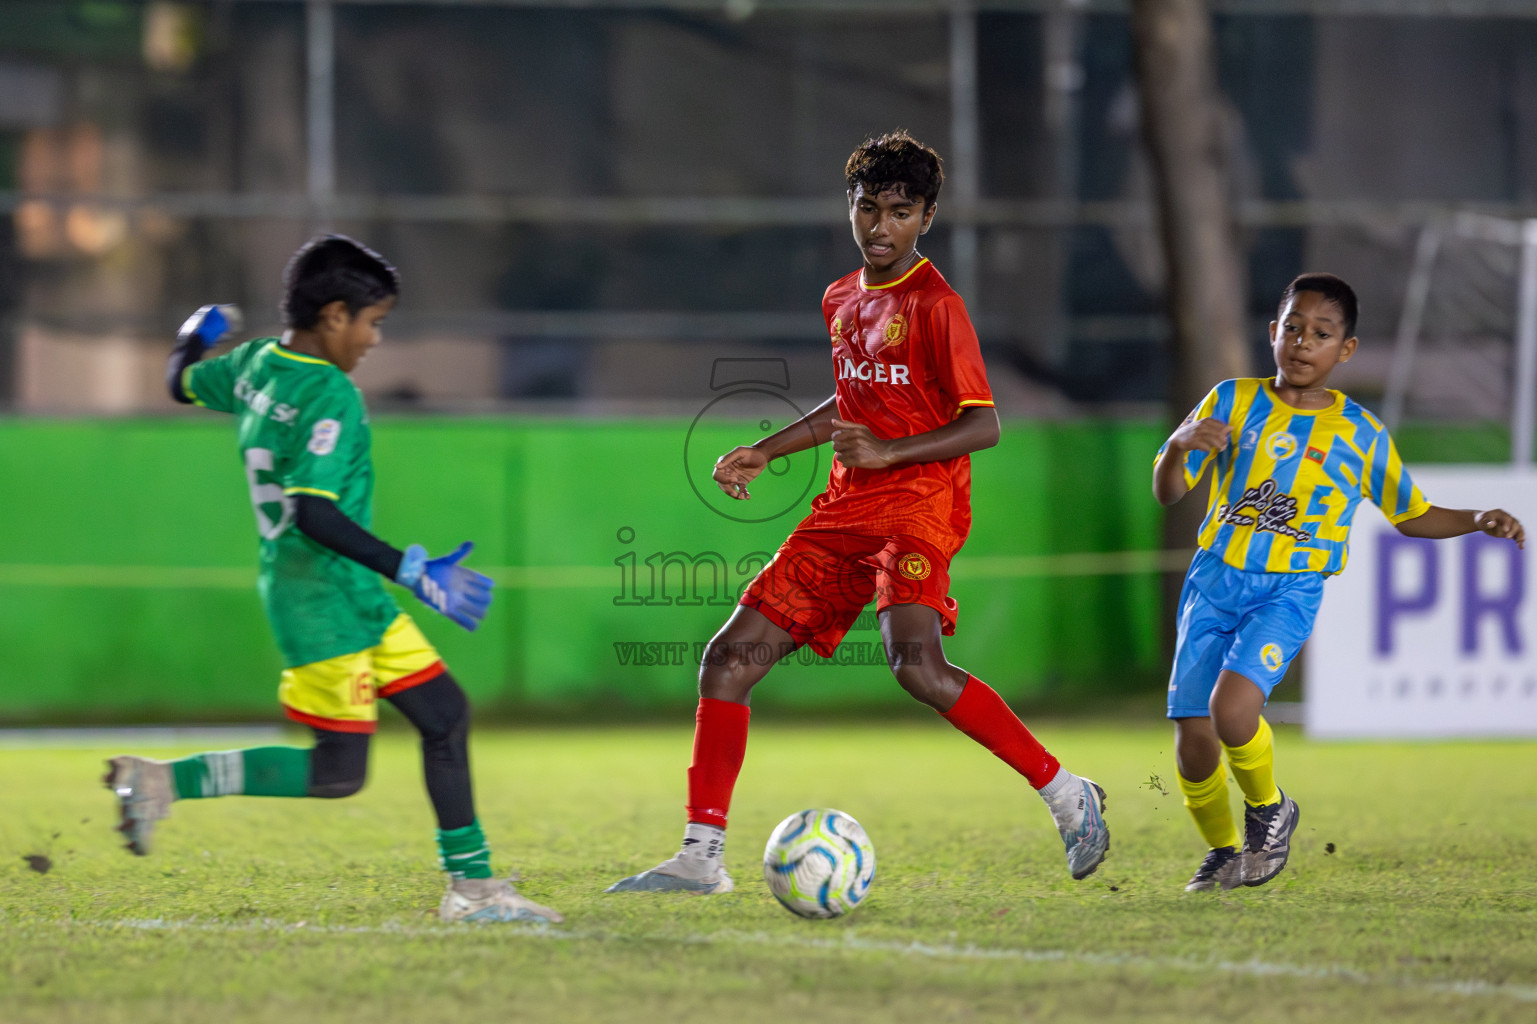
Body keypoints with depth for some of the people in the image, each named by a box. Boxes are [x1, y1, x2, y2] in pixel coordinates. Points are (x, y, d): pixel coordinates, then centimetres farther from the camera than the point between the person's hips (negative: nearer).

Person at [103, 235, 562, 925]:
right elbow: (312, 512, -29)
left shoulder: (256, 362, 5)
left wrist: (195, 338, 48)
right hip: (323, 599, -10)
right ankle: (167, 780, -5)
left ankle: (471, 885, 15)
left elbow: (182, 382, 25)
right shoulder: (331, 396, -20)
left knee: (445, 714, 12)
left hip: (354, 597, 10)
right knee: (336, 774, -7)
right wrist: (413, 573, -29)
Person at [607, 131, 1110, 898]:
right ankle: (702, 855, 4)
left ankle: (1065, 793, -18)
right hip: (844, 512, 8)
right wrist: (763, 453, 27)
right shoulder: (841, 300, 16)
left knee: (916, 663, -30)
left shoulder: (935, 305, -8)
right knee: (731, 658, -1)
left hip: (917, 504, -8)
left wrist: (887, 453, -23)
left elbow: (983, 424, -12)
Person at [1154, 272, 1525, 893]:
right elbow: (1167, 492, 4)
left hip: (1290, 591, -2)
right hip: (1215, 578, 2)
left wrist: (1478, 521, 0)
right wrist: (1180, 444, -18)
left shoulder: (1360, 434, 5)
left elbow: (1411, 516, 17)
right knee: (1192, 737, -5)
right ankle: (1221, 850, 23)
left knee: (1231, 707, -27)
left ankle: (1269, 810, 2)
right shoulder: (1233, 401, 5)